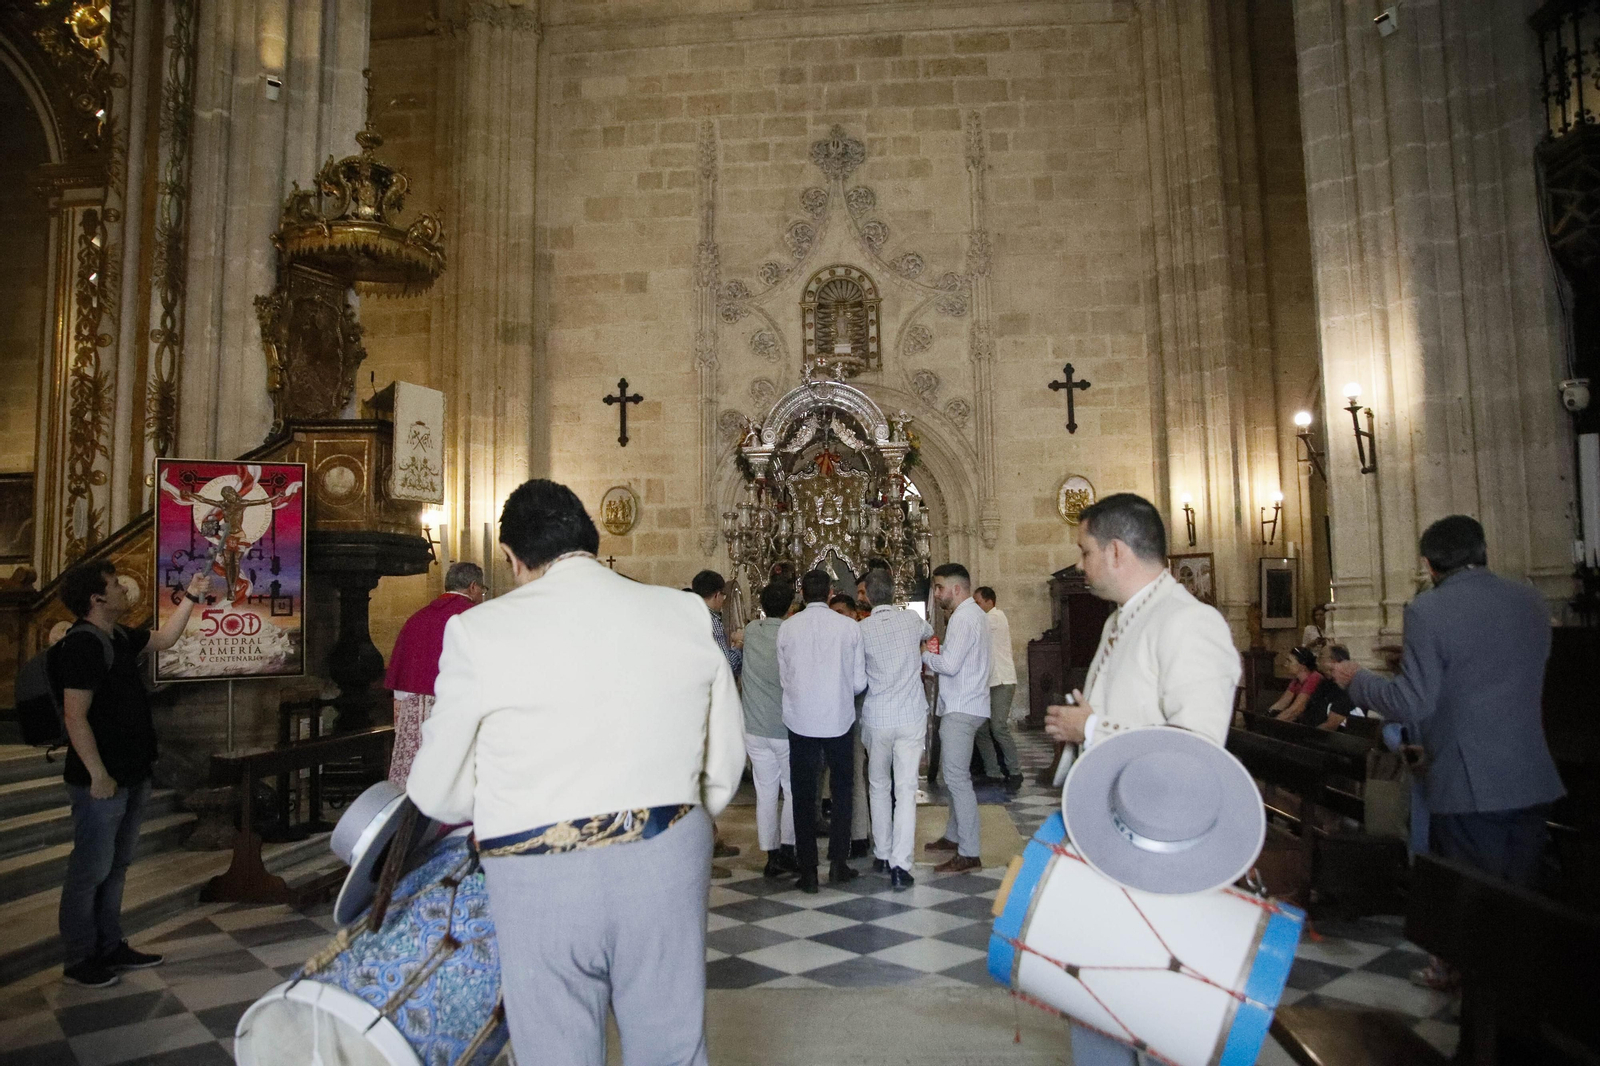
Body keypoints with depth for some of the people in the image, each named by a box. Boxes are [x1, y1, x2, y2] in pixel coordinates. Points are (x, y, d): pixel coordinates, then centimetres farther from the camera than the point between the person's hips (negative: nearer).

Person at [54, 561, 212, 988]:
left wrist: (191, 596, 25)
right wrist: (98, 776, -21)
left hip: (132, 776, 9)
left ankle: (110, 947, 29)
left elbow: (164, 638, 29)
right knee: (90, 871, 3)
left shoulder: (119, 637, 9)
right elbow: (75, 716, -22)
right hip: (101, 783, -9)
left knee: (116, 867, 18)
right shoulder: (82, 645, -19)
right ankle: (79, 961, 17)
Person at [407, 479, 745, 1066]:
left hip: (540, 880, -2)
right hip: (667, 864, 3)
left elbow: (438, 793, 1)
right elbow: (726, 760, 7)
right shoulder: (687, 614, 0)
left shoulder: (480, 630, -7)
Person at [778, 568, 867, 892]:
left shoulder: (787, 628, -4)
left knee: (803, 795, 9)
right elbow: (859, 682, -2)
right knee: (842, 789, 17)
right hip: (839, 719, 0)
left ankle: (808, 871, 13)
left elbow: (784, 677, 2)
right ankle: (838, 862, 16)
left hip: (800, 720, 0)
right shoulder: (850, 627, -5)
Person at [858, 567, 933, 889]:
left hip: (877, 718, 0)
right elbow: (929, 632, 23)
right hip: (912, 717, 1)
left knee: (878, 787, 17)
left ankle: (882, 855, 26)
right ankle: (900, 864, -5)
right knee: (906, 790, 0)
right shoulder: (912, 619, -1)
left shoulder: (862, 629, -8)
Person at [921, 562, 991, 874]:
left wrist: (925, 655, -6)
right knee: (952, 774, 19)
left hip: (961, 709, -11)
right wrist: (937, 650, 0)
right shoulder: (973, 614, 17)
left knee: (957, 778, -8)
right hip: (962, 706, 11)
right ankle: (954, 836, 30)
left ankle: (969, 853, -4)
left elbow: (949, 664, -23)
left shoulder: (964, 617, -16)